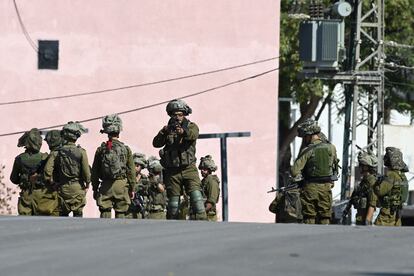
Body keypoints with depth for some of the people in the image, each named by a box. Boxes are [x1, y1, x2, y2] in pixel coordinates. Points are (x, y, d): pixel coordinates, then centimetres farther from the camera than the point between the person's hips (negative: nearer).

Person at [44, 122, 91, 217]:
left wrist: (51, 182, 3)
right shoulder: (81, 152, -8)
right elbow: (86, 170, -11)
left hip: (62, 188, 2)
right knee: (78, 213, 6)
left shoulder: (57, 152, -2)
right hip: (77, 187, -2)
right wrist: (87, 184, 6)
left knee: (63, 213, 12)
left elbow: (48, 169, -10)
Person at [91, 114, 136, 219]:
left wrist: (95, 189, 15)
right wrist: (132, 188, 9)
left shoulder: (101, 150, 3)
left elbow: (94, 172, 6)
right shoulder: (126, 149, 0)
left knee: (105, 212, 2)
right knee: (120, 213, 1)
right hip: (121, 185, -1)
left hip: (105, 186, 1)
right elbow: (131, 171, 1)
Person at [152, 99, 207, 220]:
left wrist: (183, 131, -41)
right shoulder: (168, 129, 11)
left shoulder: (191, 126, 6)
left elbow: (193, 135, -18)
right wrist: (163, 133, -20)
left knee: (196, 194, -18)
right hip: (172, 171, 2)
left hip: (189, 168, -2)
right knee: (173, 201, 4)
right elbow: (156, 143, -1)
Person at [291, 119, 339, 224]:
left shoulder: (306, 151, -11)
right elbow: (335, 167, 13)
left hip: (310, 188, -3)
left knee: (309, 219, 4)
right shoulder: (331, 148, 1)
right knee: (324, 219, 8)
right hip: (326, 188, 3)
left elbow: (294, 172, -13)